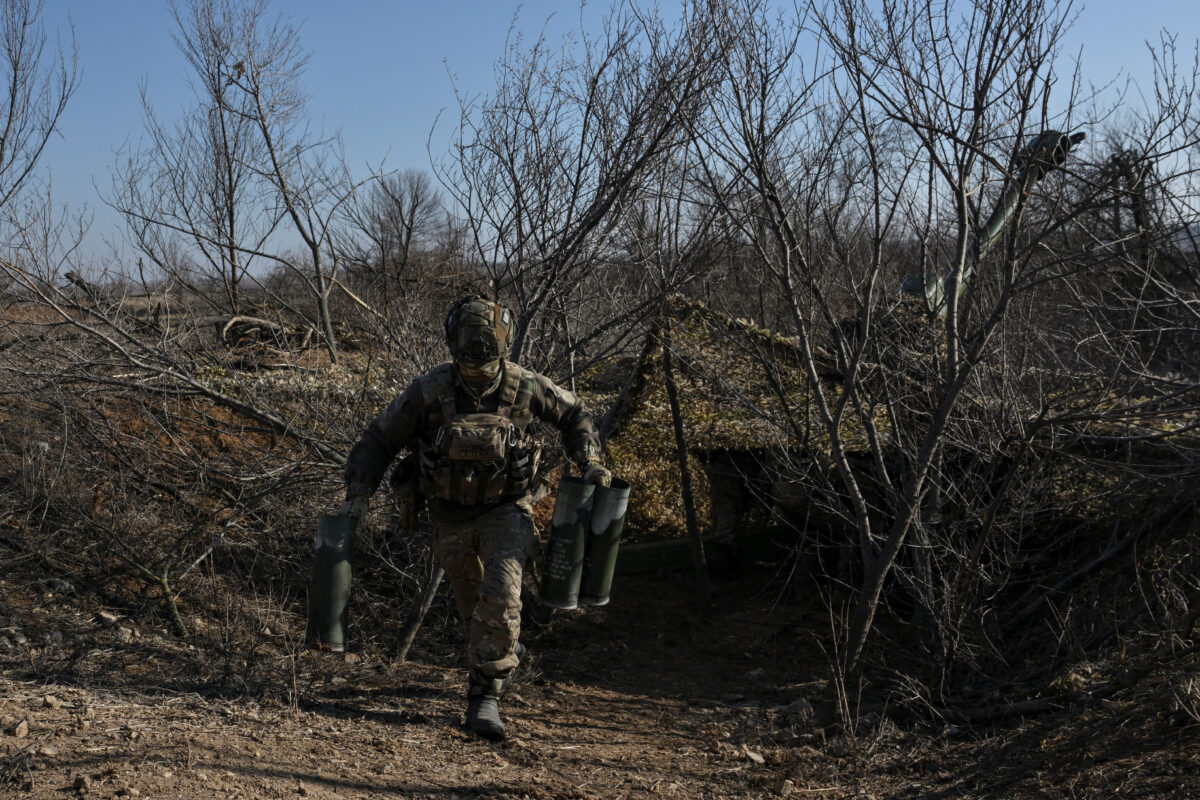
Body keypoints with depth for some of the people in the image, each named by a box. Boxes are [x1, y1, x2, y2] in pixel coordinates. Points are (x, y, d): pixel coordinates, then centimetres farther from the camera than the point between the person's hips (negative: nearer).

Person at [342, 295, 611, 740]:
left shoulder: (525, 387, -17)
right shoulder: (428, 392, -21)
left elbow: (573, 415, 3)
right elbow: (379, 441, -10)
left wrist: (590, 463, -9)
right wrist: (357, 496, -21)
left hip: (505, 509, -1)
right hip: (451, 517, 1)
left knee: (501, 596, -24)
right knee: (473, 606, 17)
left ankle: (485, 695, -15)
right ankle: (507, 654, 49)